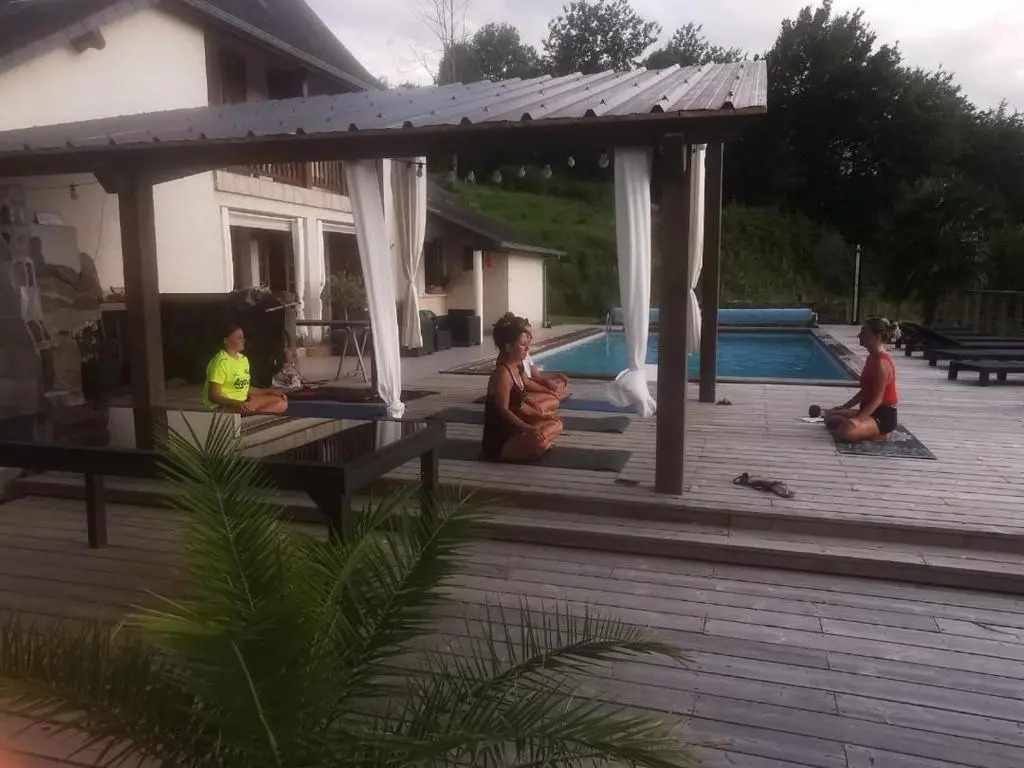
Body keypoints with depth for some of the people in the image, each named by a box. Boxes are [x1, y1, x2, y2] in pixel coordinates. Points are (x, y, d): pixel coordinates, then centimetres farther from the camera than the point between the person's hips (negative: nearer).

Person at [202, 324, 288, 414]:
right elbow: (213, 396, -18)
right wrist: (238, 404, -32)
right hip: (224, 405, -9)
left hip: (243, 403, 9)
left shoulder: (244, 359, 12)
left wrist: (271, 392, 9)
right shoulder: (221, 362, -14)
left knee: (282, 402, -6)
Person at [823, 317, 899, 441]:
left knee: (847, 432, -33)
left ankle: (880, 434, -4)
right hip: (870, 411, 10)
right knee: (830, 417, 15)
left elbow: (877, 399, -24)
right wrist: (843, 407, 14)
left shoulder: (881, 363, -22)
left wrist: (858, 419, -30)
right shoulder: (872, 358, 9)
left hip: (883, 416, -10)